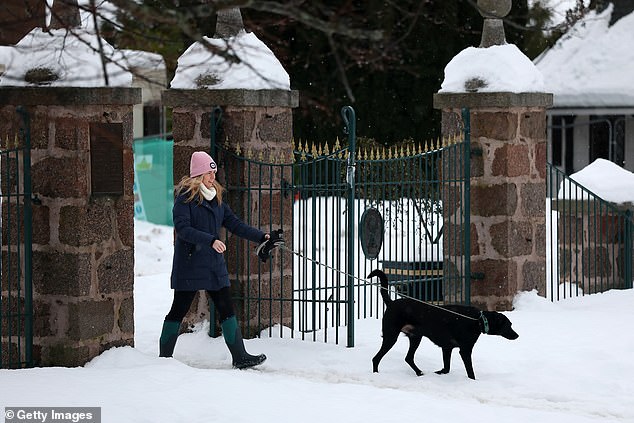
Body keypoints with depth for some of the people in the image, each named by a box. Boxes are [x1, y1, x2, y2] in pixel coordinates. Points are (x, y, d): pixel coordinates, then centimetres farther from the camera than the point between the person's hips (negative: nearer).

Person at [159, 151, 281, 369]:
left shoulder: (216, 198, 12)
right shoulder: (185, 197, -10)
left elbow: (234, 224, 13)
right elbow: (183, 228, -21)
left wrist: (262, 237, 4)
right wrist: (211, 241, -30)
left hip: (214, 264, 7)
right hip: (190, 264, -7)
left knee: (226, 309, 2)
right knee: (179, 309, 1)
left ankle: (239, 357, 3)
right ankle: (164, 357, 12)